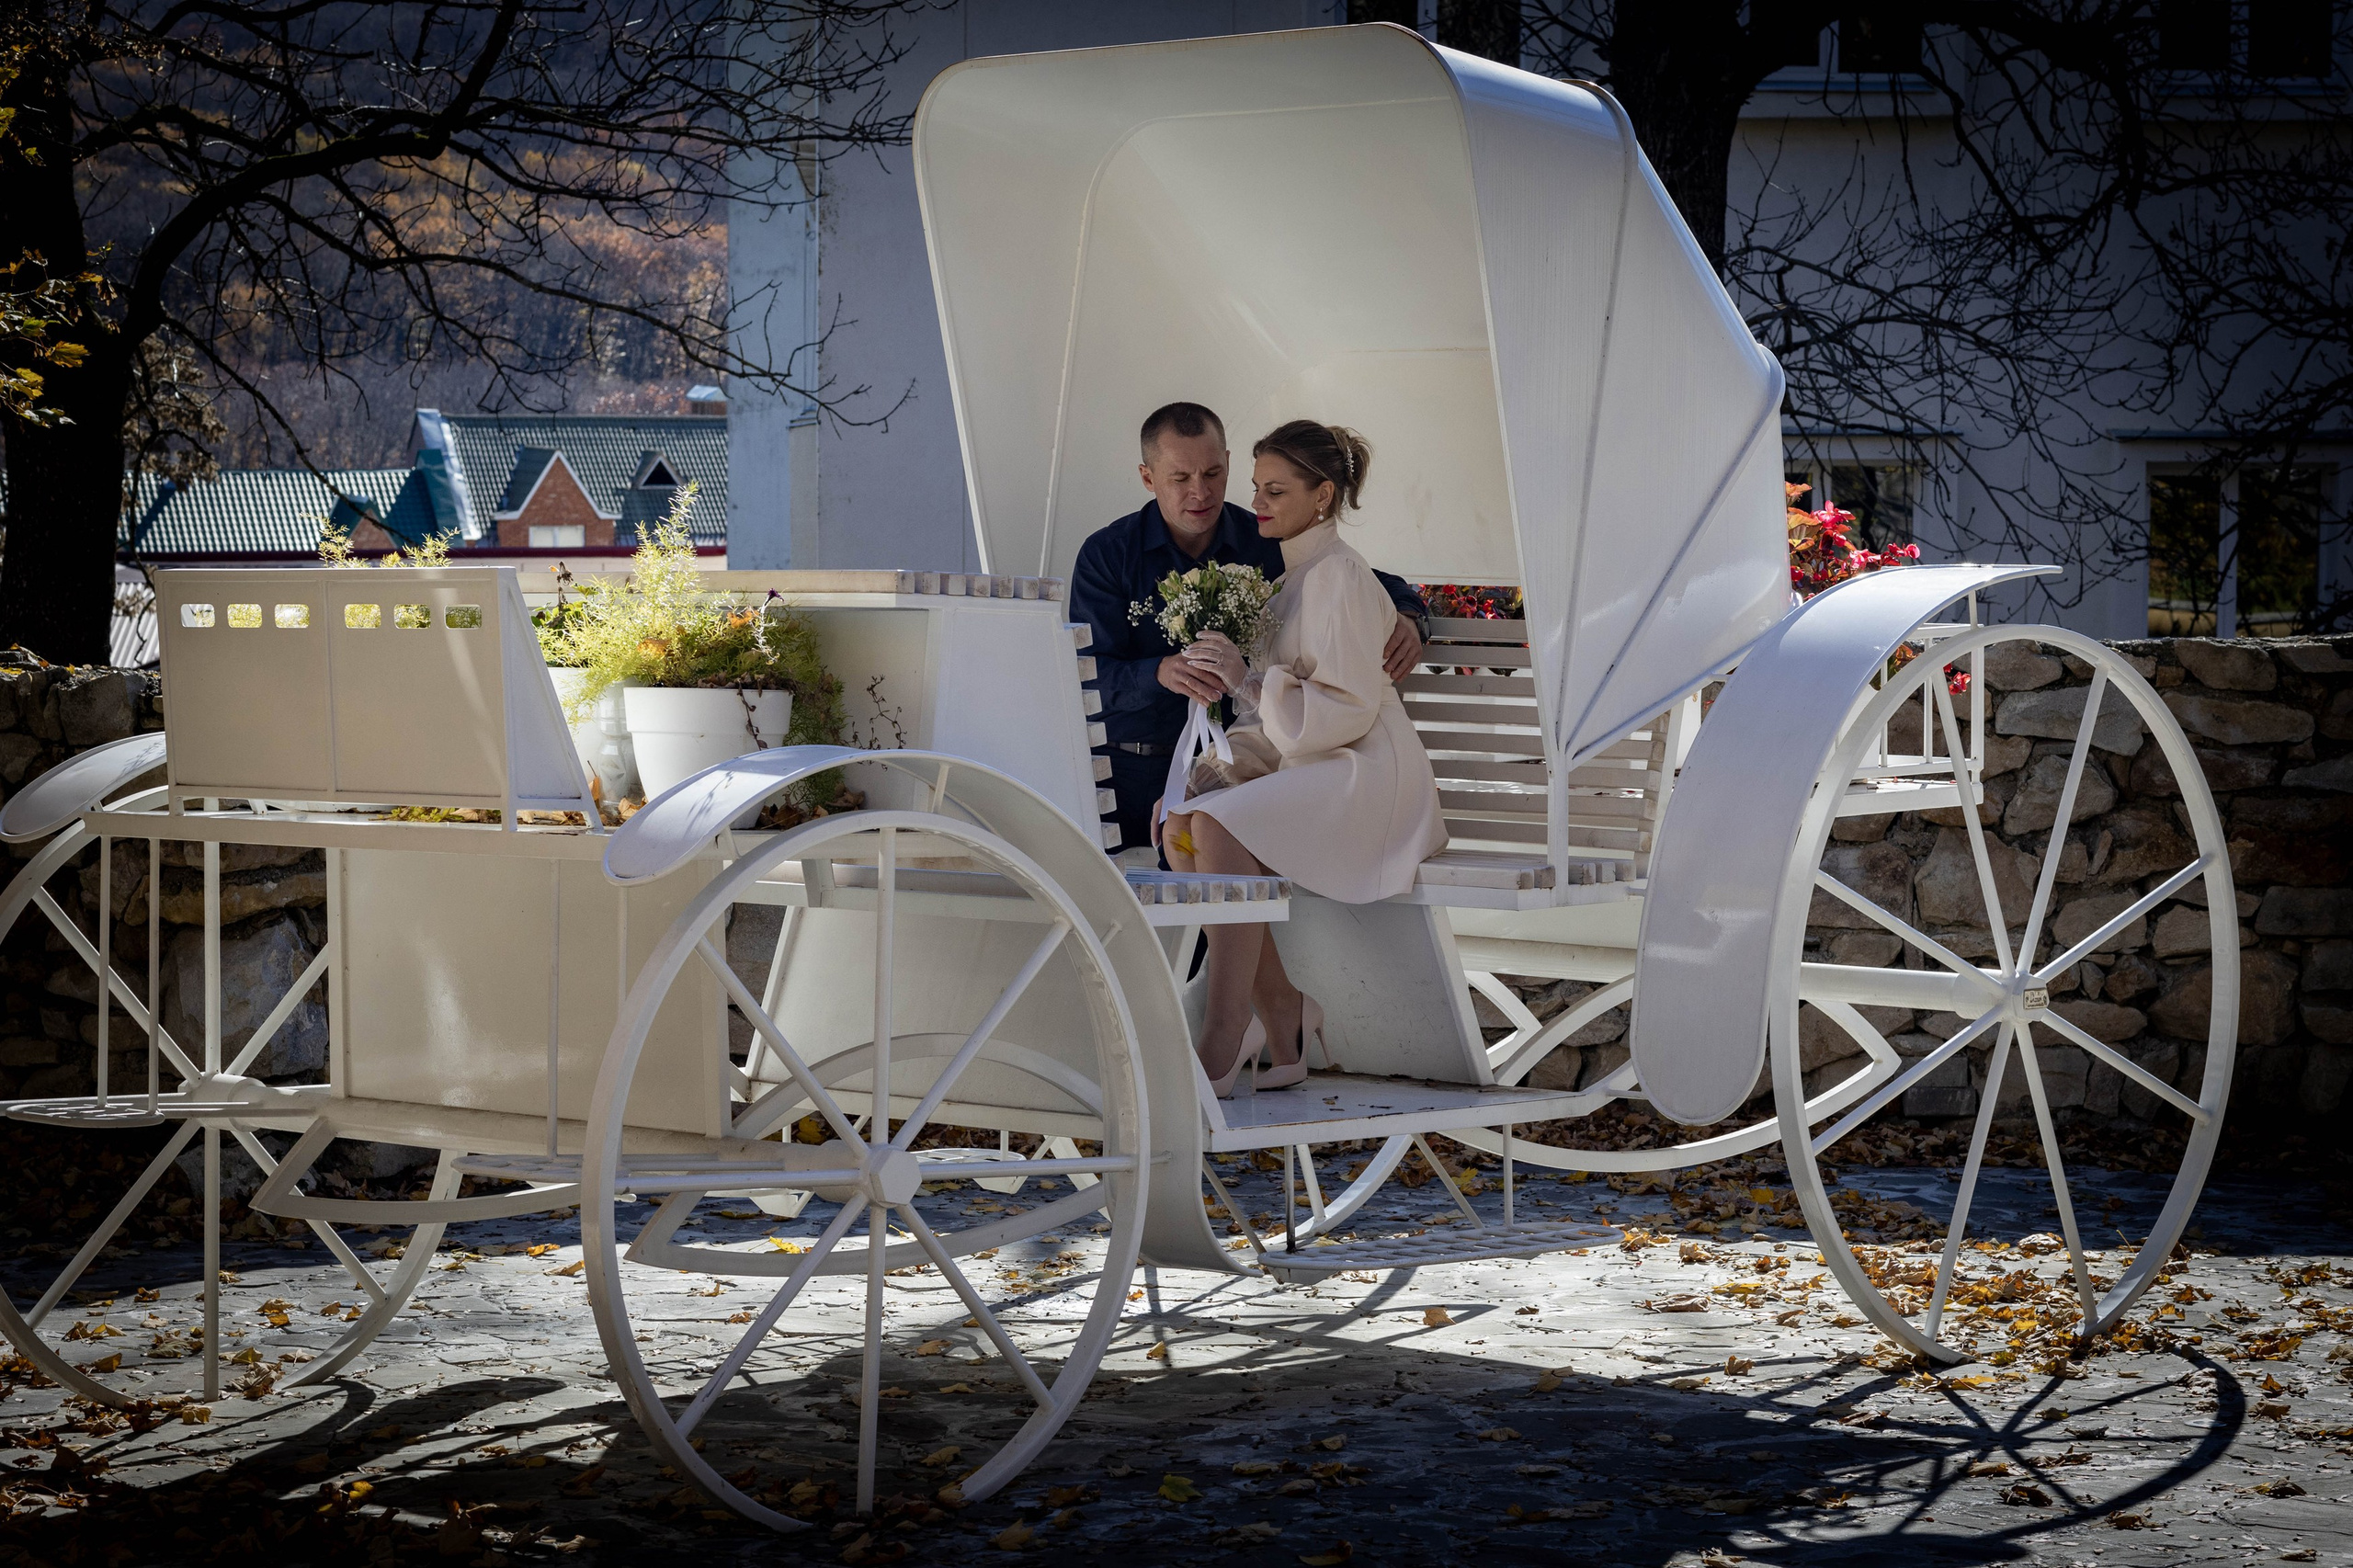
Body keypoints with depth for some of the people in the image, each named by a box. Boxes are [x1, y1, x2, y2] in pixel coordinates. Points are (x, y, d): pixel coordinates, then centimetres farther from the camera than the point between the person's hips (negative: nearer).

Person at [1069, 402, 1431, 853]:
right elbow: (1090, 676, -6)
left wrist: (1407, 618, -4)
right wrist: (1159, 673, -25)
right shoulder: (1105, 555, 3)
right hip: (1132, 770, -1)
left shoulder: (1268, 546, 6)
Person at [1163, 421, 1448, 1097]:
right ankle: (1281, 1022, -17)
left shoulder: (1339, 576, -10)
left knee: (1224, 828, -32)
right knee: (1182, 820, -19)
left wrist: (1248, 681, -18)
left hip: (1361, 769, -8)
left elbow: (1347, 710, -17)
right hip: (1298, 760, 8)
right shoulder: (1292, 570, 17)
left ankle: (1223, 1048, -29)